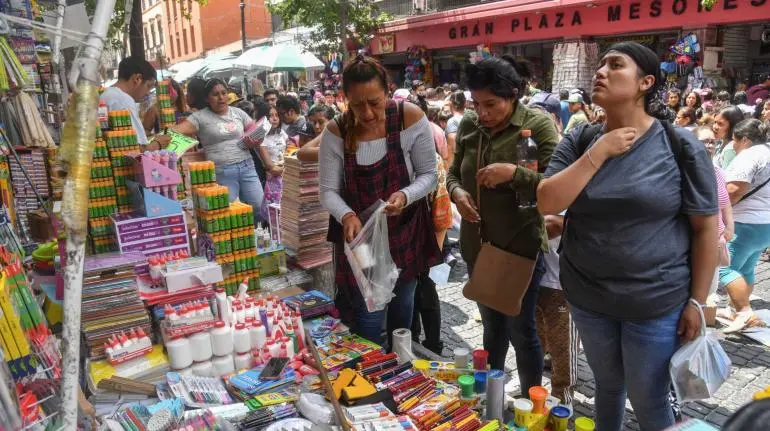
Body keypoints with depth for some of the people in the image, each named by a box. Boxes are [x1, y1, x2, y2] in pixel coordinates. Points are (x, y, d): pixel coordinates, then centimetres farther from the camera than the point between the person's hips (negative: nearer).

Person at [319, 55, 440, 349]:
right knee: (368, 319, 4)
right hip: (359, 236, 0)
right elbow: (328, 191, -10)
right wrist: (347, 216, -31)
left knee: (402, 309, 19)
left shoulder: (411, 118, -16)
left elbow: (429, 175, -8)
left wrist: (405, 196, -28)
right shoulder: (336, 132, -13)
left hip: (405, 232, 1)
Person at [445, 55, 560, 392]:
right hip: (477, 245, 5)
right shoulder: (469, 125, 2)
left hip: (520, 246, -5)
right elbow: (453, 173, 11)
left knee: (520, 329, 9)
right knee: (491, 324, 22)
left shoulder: (538, 125, -13)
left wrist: (512, 172, -30)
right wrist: (457, 191, -10)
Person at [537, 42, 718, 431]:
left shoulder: (680, 146, -11)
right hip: (587, 298, 3)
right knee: (608, 385, 23)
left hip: (656, 303, -3)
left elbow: (705, 227, -6)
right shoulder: (579, 142, -2)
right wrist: (599, 153, -18)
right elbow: (547, 203, -12)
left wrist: (696, 301, -7)